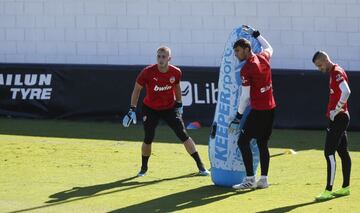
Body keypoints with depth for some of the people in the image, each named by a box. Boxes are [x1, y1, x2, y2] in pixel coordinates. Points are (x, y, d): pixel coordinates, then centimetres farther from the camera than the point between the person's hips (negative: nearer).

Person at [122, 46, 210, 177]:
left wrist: (179, 104, 13)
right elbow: (137, 89, -8)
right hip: (150, 109, -1)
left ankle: (200, 166, 3)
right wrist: (132, 109, -11)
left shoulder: (176, 72, -13)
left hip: (170, 108, 1)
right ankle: (143, 168, 18)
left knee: (183, 135, -3)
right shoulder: (147, 72, -20)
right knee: (148, 139, -6)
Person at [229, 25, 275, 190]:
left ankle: (250, 179, -7)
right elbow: (269, 48, 32)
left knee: (243, 141, -3)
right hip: (270, 108, 8)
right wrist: (254, 34, 35)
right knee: (262, 144, 14)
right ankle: (263, 179, 14)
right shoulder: (263, 58, 5)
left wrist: (237, 119, -8)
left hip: (258, 110, -8)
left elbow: (245, 96, -14)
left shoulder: (246, 69, -15)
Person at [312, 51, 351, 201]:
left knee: (329, 153, -12)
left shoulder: (337, 73, -16)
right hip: (339, 119, 11)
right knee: (343, 152, 15)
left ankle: (328, 191, -14)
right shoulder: (333, 73, 15)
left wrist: (336, 110, -21)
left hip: (338, 118, -11)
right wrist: (335, 111, 12)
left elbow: (346, 92, -29)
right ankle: (345, 187, 22)